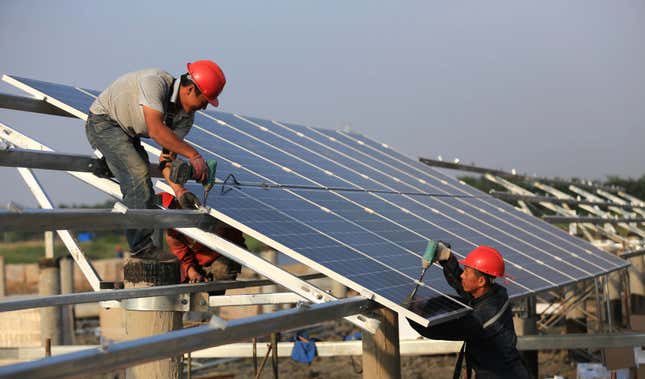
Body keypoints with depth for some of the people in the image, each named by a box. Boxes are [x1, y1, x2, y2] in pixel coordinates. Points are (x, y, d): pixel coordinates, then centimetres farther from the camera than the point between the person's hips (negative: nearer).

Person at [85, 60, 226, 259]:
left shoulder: (186, 115, -9)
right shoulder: (155, 82, -33)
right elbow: (156, 130, -42)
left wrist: (179, 190, -21)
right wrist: (193, 155, -42)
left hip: (128, 133, 8)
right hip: (104, 121, -8)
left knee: (142, 183, 5)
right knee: (138, 175, -20)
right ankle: (142, 246, -18)